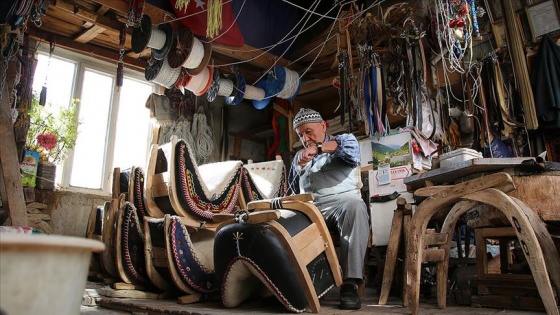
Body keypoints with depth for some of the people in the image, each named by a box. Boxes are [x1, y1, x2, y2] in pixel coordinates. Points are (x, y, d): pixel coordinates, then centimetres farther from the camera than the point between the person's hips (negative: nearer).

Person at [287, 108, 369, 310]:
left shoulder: (343, 140, 15)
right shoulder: (298, 157, 29)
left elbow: (351, 149, -11)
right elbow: (293, 191, 29)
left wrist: (318, 148, -19)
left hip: (341, 202, -3)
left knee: (355, 207, -38)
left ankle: (350, 283, -37)